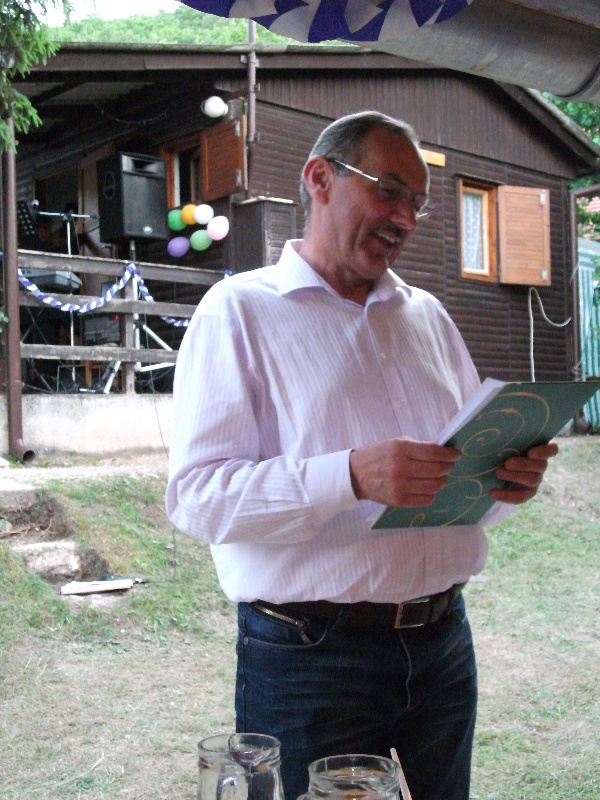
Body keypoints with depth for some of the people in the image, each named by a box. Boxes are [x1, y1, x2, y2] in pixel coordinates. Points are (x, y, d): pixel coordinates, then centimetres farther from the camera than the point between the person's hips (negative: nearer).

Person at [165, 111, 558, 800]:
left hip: (442, 644, 6)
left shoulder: (427, 315, 14)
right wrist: (352, 477, -29)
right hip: (307, 658, -5)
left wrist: (505, 479, -7)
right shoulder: (239, 309, -5)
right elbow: (197, 495, -15)